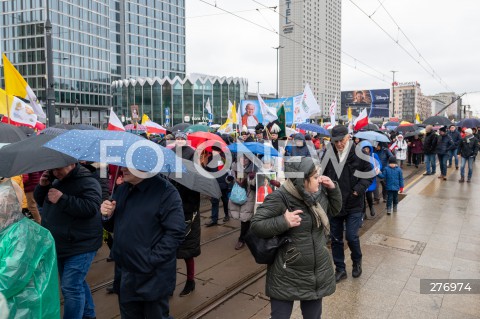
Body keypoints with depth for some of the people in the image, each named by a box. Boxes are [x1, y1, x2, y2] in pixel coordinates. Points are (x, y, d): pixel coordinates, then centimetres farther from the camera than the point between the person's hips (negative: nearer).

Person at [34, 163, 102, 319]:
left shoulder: (88, 182, -16)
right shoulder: (57, 181, 11)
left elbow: (91, 208, -29)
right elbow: (41, 201, 20)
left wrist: (62, 199, -31)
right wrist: (42, 186, 0)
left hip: (80, 247, -9)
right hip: (60, 245, 9)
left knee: (71, 287, -9)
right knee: (77, 283, 20)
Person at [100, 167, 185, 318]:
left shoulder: (165, 191, -17)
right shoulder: (122, 189, 8)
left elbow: (176, 232, -21)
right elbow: (112, 226, 16)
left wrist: (151, 260, -23)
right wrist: (107, 215, -6)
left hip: (153, 277, -7)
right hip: (125, 274, 7)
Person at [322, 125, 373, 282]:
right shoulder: (328, 154, -5)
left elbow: (370, 174, -2)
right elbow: (323, 174, 7)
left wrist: (358, 189, -13)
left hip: (353, 204, -2)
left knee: (351, 237, -1)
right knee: (336, 238, 11)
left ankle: (357, 261, 31)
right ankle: (340, 269, 28)